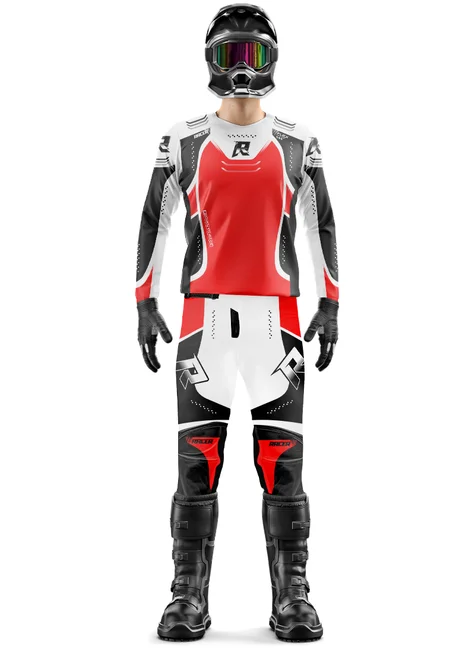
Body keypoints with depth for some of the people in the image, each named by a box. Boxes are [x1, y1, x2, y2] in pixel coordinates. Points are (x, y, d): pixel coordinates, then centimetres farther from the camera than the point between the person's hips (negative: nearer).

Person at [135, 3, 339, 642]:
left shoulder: (297, 143, 9)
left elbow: (322, 225, 10)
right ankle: (189, 600, 7)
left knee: (282, 458, -2)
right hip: (205, 314, 0)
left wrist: (331, 306, 2)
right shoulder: (184, 141, 8)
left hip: (275, 315, 0)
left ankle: (292, 599, 7)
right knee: (198, 459, -2)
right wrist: (145, 304, 2)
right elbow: (154, 222, 9)